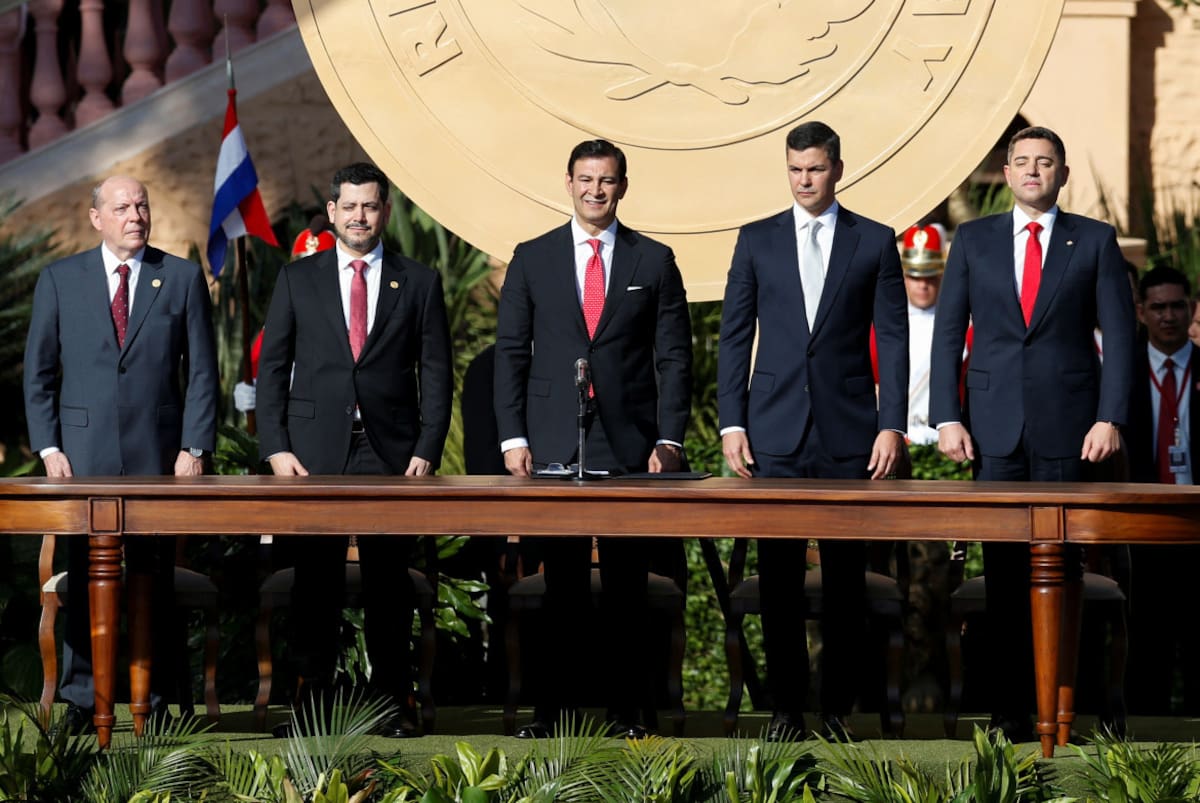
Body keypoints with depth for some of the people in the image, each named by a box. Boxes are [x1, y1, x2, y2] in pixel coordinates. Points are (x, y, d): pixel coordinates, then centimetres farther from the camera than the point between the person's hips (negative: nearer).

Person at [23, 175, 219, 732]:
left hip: (158, 454, 0)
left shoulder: (183, 278, 7)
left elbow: (202, 372, 5)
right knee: (84, 578, -1)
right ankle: (80, 701, 5)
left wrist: (194, 448, -3)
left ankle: (155, 699, 8)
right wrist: (48, 448, -1)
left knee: (155, 579, 2)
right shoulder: (60, 280, 8)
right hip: (83, 452, 0)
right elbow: (38, 373, 8)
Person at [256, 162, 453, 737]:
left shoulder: (419, 283, 9)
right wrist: (275, 448, -3)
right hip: (314, 451, 0)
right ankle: (312, 701, 2)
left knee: (389, 581, 1)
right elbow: (272, 368, 8)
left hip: (390, 453, 0)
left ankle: (393, 703, 7)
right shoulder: (297, 279, 10)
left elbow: (436, 374, 7)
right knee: (315, 578, -2)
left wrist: (428, 451, -4)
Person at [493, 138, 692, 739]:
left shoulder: (654, 261, 7)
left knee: (627, 582, 2)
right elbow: (511, 353, 7)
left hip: (631, 444, 0)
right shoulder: (531, 259, 8)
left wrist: (670, 440, -3)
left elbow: (674, 357, 6)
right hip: (555, 443, 0)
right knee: (560, 581, -1)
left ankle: (625, 707, 8)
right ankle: (551, 706, 4)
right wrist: (513, 437, -1)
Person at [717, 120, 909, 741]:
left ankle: (838, 706, 8)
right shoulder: (757, 241, 9)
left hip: (848, 433, -1)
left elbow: (893, 339, 3)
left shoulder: (874, 242, 6)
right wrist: (731, 423, 0)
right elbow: (734, 337, 8)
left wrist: (892, 426, -5)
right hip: (775, 434, 1)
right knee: (778, 574, 1)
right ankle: (786, 705, 7)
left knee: (845, 574, 1)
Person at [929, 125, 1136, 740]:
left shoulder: (1094, 241, 6)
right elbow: (948, 332, 8)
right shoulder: (974, 240, 10)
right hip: (995, 426, 1)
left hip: (1066, 426, -1)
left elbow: (1119, 336, 2)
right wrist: (946, 417, -2)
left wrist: (1110, 418, -8)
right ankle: (1009, 706, 3)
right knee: (1003, 568, 0)